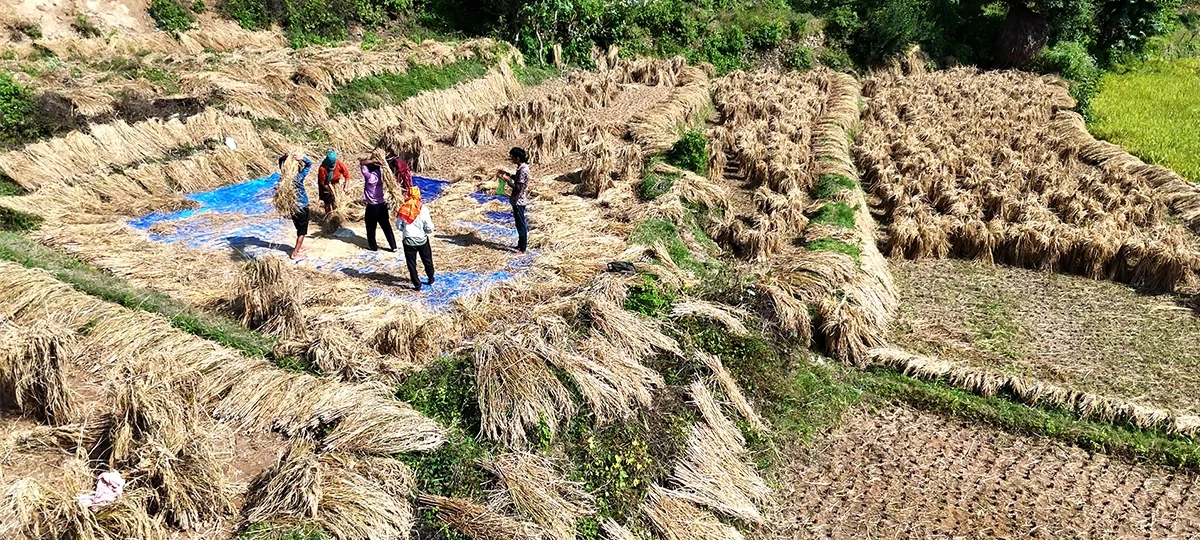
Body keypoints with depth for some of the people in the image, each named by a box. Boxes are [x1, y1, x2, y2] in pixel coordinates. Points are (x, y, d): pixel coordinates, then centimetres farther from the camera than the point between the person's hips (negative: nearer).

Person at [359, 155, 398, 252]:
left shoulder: (369, 176, -18)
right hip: (382, 204, 5)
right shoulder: (380, 173, -2)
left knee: (371, 228, 13)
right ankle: (393, 246, 14)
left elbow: (361, 162, -14)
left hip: (372, 206, -5)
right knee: (386, 227, 12)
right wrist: (376, 162, -3)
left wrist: (372, 161, -19)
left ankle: (373, 246, 24)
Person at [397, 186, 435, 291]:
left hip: (408, 240, 0)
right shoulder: (423, 209, -15)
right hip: (422, 239, 0)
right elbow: (429, 227, -13)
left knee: (411, 263, 11)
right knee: (427, 260, 20)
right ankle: (431, 279, 36)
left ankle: (417, 284, 14)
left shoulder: (403, 209, -9)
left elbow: (399, 225, -1)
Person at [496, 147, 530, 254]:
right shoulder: (522, 167, 6)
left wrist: (507, 180, -22)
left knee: (521, 225, -2)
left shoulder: (523, 170, -24)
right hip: (518, 200, 10)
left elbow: (518, 187, -25)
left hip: (519, 201, -10)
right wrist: (507, 173, 13)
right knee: (520, 223, 20)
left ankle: (522, 250, 5)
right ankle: (521, 244, 32)